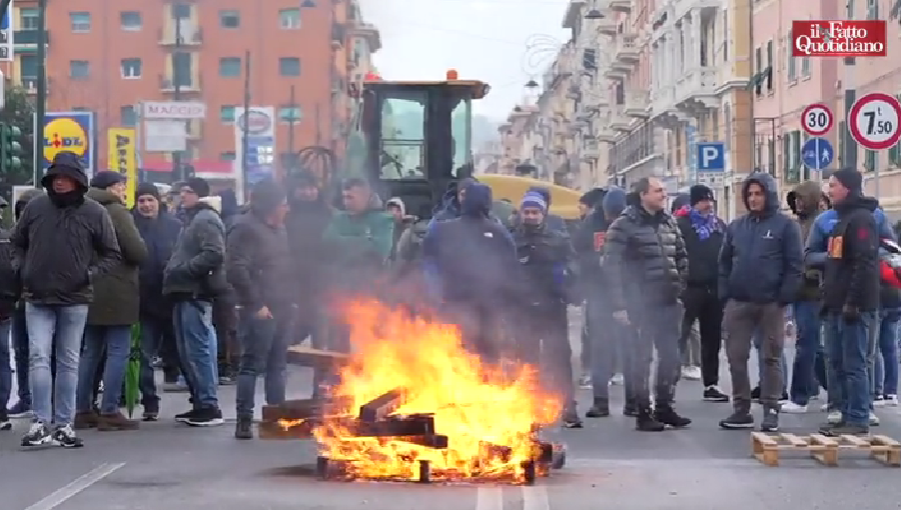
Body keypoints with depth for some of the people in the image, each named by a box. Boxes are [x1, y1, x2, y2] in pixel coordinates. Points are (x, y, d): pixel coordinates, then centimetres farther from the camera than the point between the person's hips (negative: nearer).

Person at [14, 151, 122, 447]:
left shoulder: (94, 212, -4)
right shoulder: (35, 207, 0)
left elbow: (112, 254, 4)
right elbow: (17, 242, 15)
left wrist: (92, 273, -10)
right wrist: (23, 269, 1)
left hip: (75, 300, 0)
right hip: (37, 299, 1)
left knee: (69, 362, 7)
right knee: (38, 358, -8)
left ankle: (64, 424, 13)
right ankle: (41, 423, -4)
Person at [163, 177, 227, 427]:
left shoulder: (206, 219, -9)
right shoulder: (191, 219, 24)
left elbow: (214, 254, -21)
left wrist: (181, 270, -18)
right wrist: (172, 272, 13)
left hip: (196, 293, -11)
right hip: (185, 293, 11)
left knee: (198, 350, -10)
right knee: (187, 352, 12)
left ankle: (210, 406, -8)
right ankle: (199, 403, 17)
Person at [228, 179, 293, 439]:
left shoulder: (278, 228, 17)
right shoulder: (245, 228, -11)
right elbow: (236, 270, -19)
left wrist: (290, 298, 14)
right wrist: (256, 304, -20)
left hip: (282, 308, 9)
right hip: (261, 310, -9)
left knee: (277, 366, 13)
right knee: (252, 366, -7)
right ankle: (244, 421, -4)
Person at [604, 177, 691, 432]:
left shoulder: (668, 222, 11)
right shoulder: (624, 225, -9)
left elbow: (681, 257, 20)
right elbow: (612, 267, -13)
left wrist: (679, 288, 12)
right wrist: (619, 305, -17)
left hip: (668, 303, 6)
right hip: (640, 304, -6)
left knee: (670, 356, 10)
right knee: (641, 359, 1)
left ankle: (664, 407, 23)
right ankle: (643, 413, 9)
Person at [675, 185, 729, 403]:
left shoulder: (719, 225, 14)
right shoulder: (682, 225, -4)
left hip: (714, 288, 6)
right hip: (690, 288, -6)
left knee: (712, 338, 11)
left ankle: (711, 384, 19)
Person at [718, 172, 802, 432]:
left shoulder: (785, 225, -3)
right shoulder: (736, 226, 11)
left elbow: (794, 265, -6)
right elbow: (725, 262, 14)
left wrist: (785, 298, -13)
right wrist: (724, 294, 4)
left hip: (771, 303, -4)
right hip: (738, 302, 4)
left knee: (771, 357, 3)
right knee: (736, 356, 4)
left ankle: (771, 410, 8)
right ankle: (741, 409, 12)